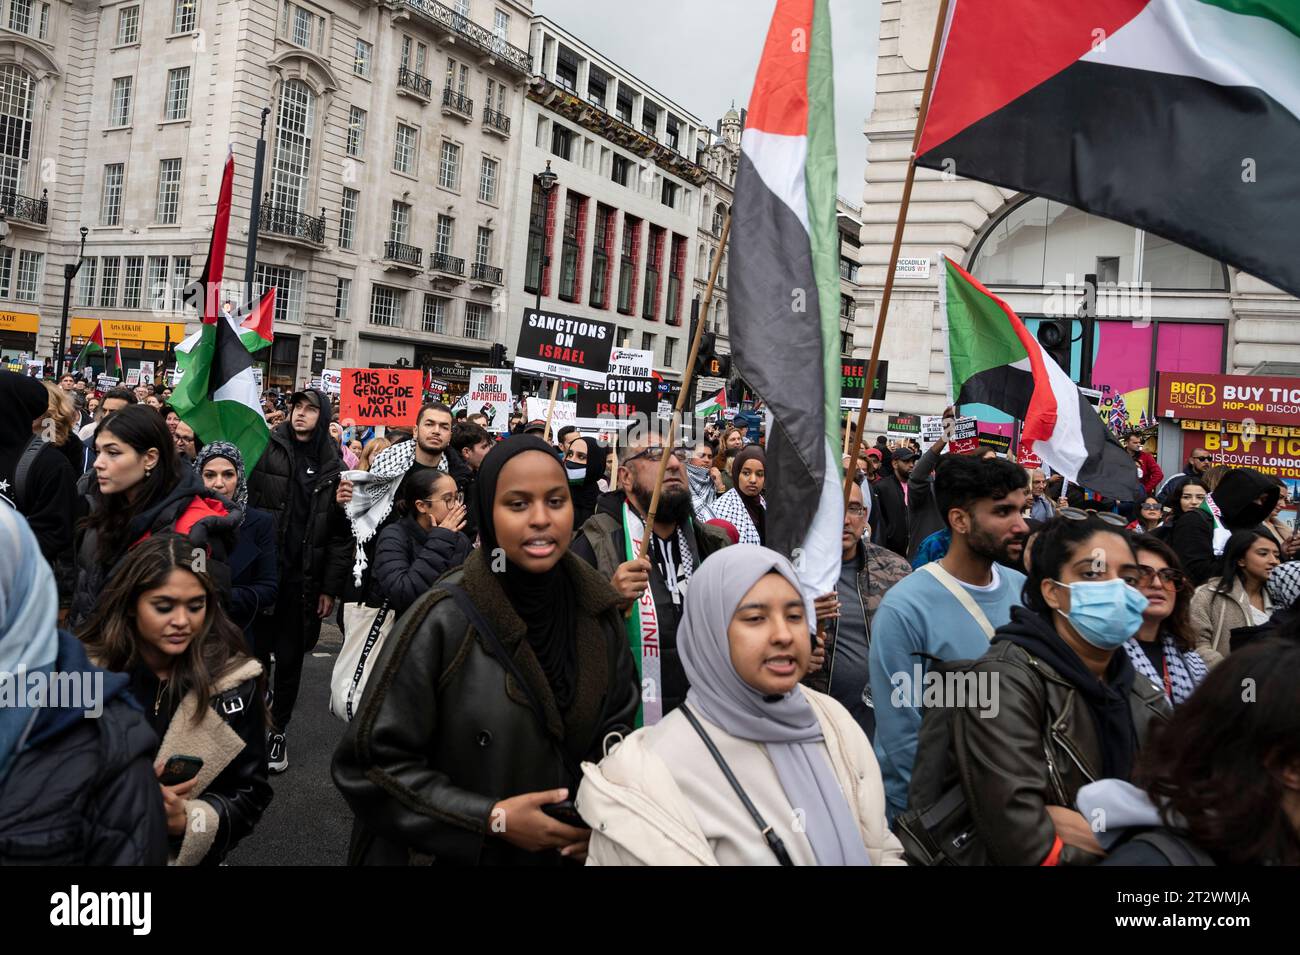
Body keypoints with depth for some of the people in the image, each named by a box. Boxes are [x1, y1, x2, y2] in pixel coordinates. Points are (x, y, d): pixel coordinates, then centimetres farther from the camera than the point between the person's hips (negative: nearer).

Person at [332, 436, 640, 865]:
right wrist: (491, 820, -22)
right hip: (454, 854, -4)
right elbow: (371, 762, -19)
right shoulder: (443, 621, -22)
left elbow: (617, 718, 5)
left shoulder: (597, 609, -9)